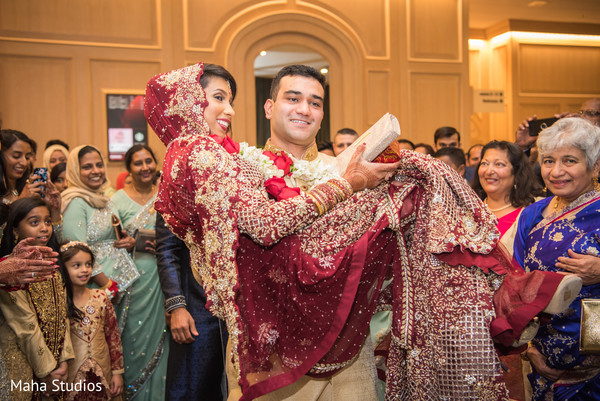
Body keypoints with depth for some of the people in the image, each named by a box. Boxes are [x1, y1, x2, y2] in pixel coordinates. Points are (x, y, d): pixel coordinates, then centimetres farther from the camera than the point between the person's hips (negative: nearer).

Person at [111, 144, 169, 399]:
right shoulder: (119, 200, -2)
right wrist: (135, 244, -16)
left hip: (165, 276, 3)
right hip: (135, 279, -2)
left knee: (161, 335, 8)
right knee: (137, 335, 4)